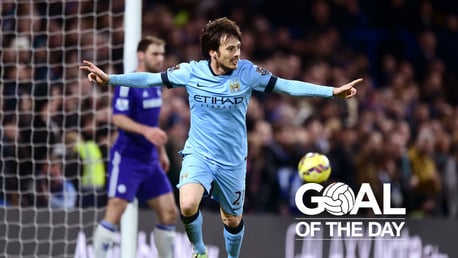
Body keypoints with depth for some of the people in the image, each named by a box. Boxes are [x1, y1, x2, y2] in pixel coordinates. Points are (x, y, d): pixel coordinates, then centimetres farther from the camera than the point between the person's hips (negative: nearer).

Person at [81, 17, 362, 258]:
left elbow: (288, 85, -10)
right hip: (199, 154, -1)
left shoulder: (247, 72, -11)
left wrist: (333, 91, -17)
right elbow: (150, 79, -2)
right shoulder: (191, 71, -10)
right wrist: (110, 78, -9)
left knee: (233, 221, 13)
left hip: (233, 161, 1)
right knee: (188, 207, -26)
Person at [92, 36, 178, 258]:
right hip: (127, 158, -8)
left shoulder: (155, 84, 13)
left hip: (149, 160, 8)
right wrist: (145, 130, -35)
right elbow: (118, 118, -22)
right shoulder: (128, 84, -12)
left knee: (169, 213, 5)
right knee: (114, 212, -15)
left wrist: (161, 152, 26)